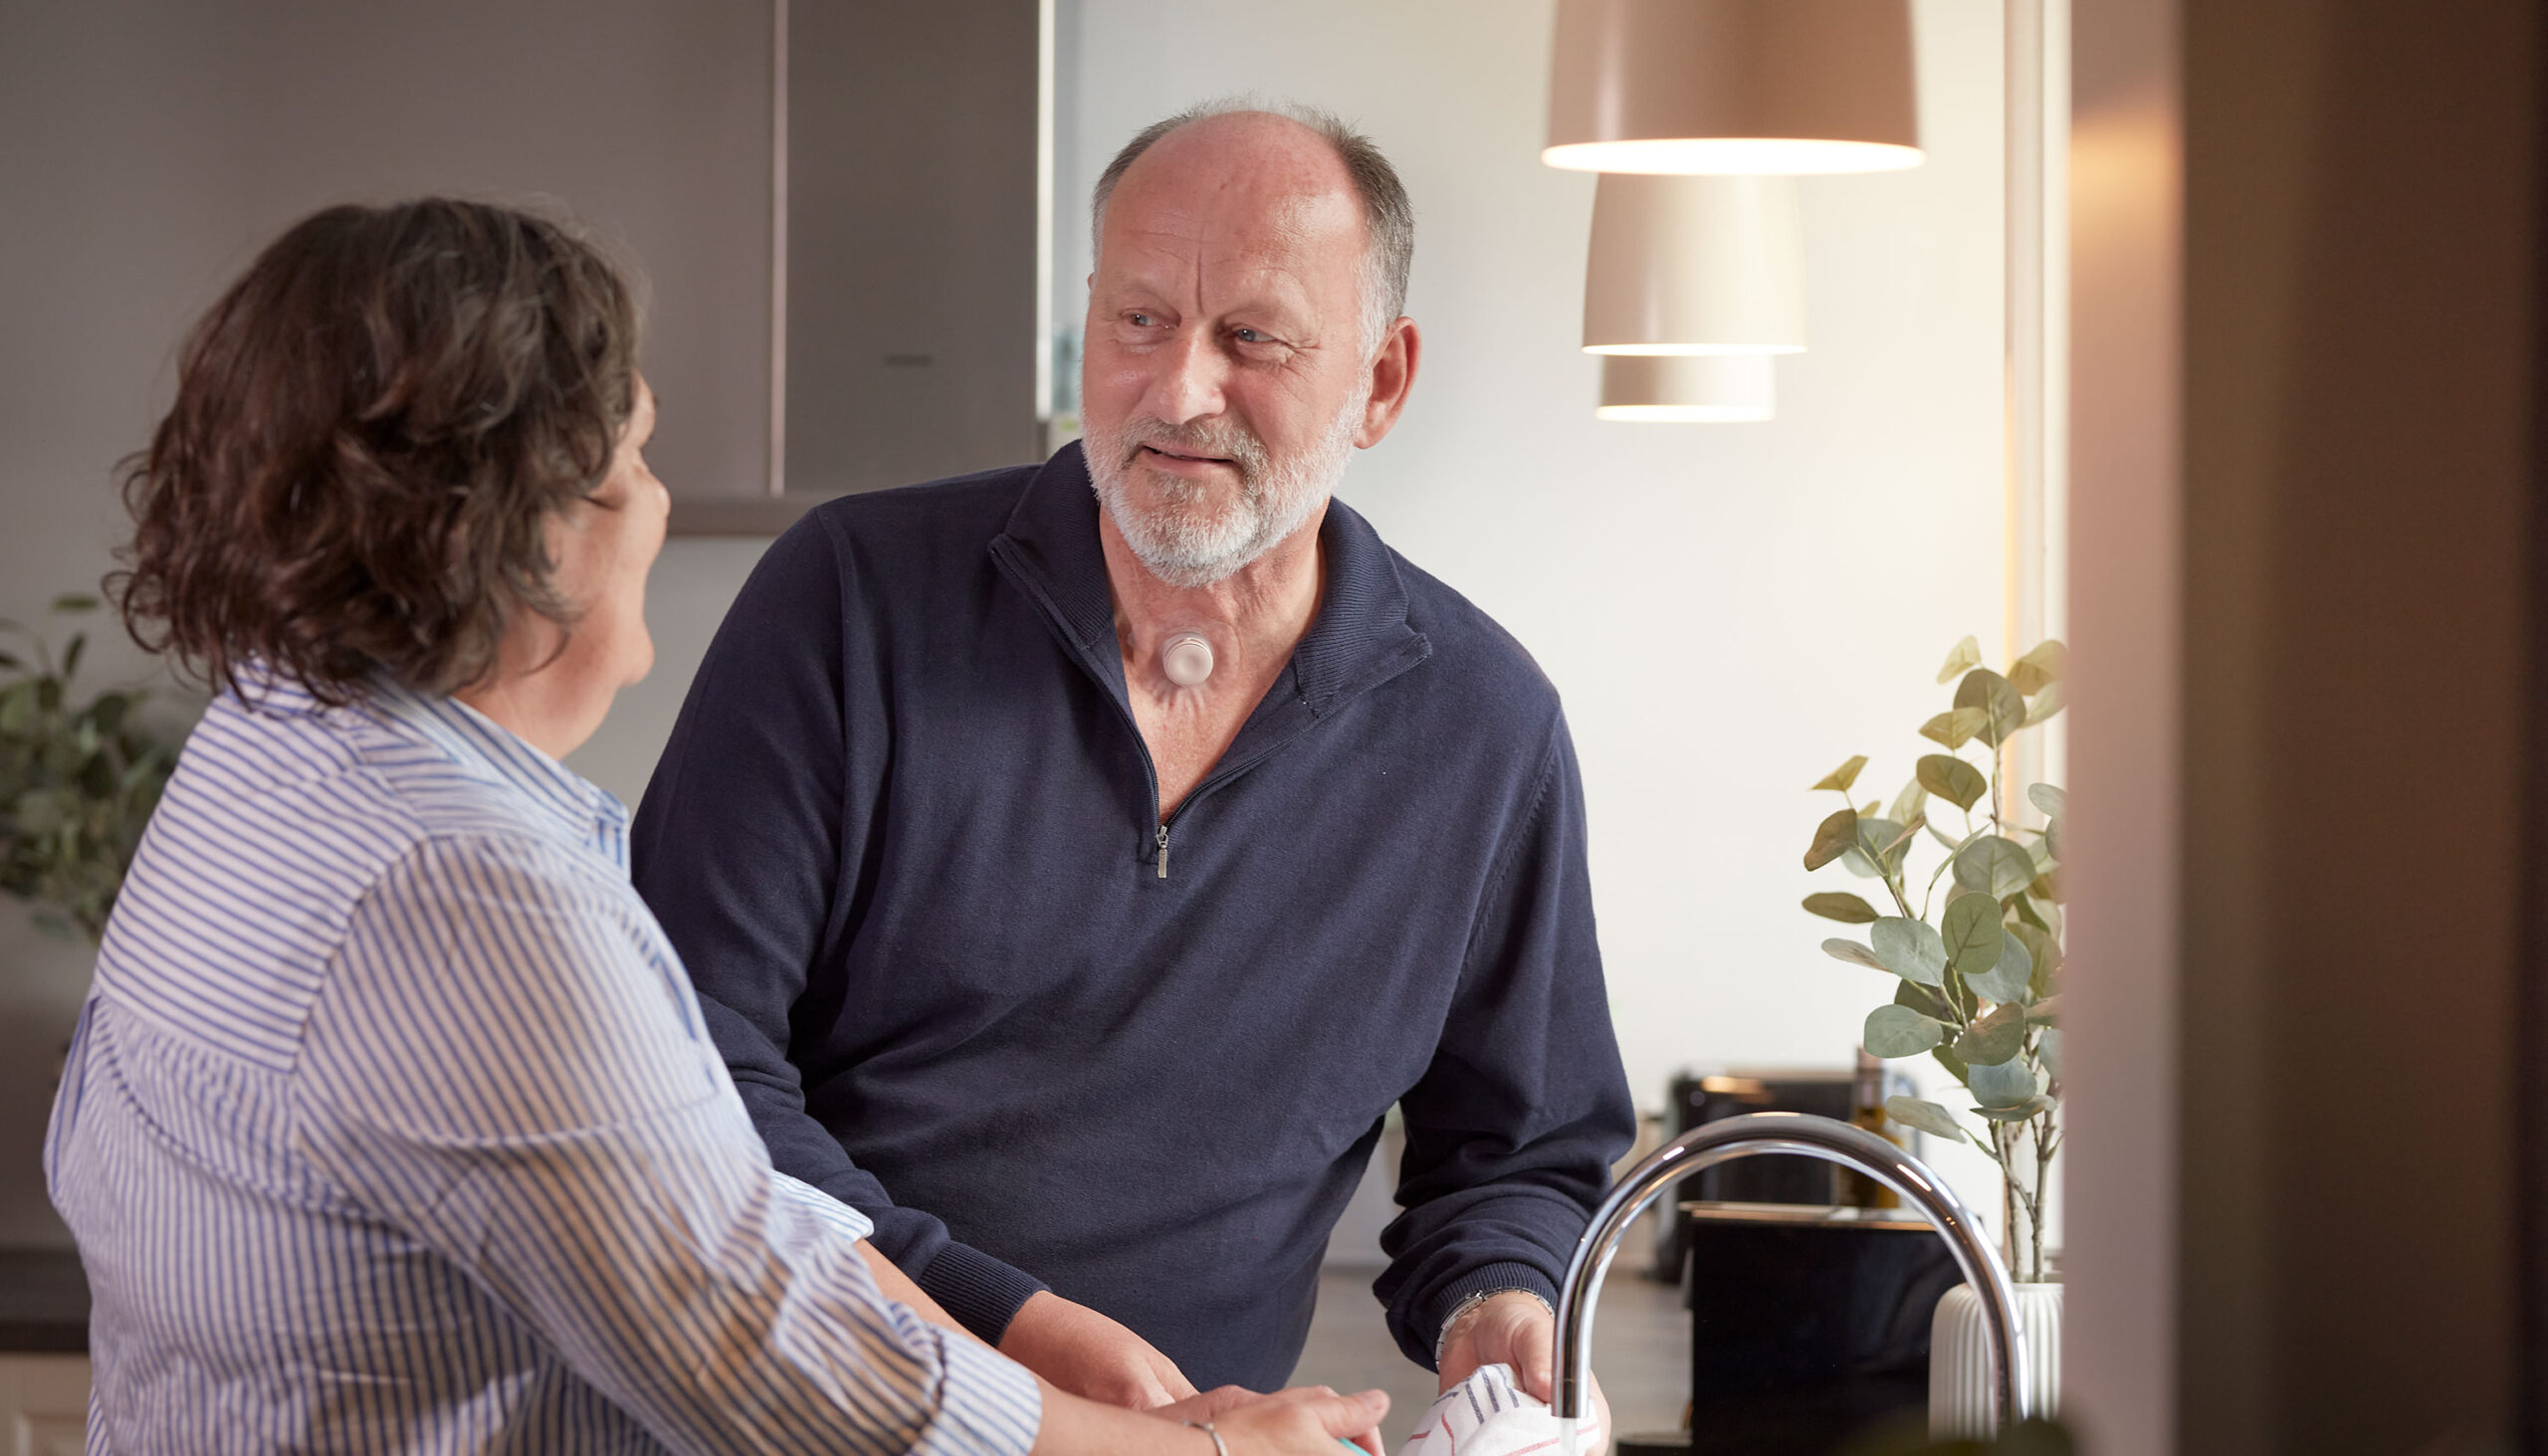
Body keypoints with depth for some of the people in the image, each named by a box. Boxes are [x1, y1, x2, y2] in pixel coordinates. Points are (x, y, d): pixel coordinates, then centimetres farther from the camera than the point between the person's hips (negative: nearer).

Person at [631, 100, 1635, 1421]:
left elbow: (1519, 1153, 15)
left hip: (1198, 1425, 2)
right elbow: (686, 1061, -9)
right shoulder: (851, 597, -5)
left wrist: (1492, 1311, -6)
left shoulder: (1486, 730, 2)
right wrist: (1005, 1327, -17)